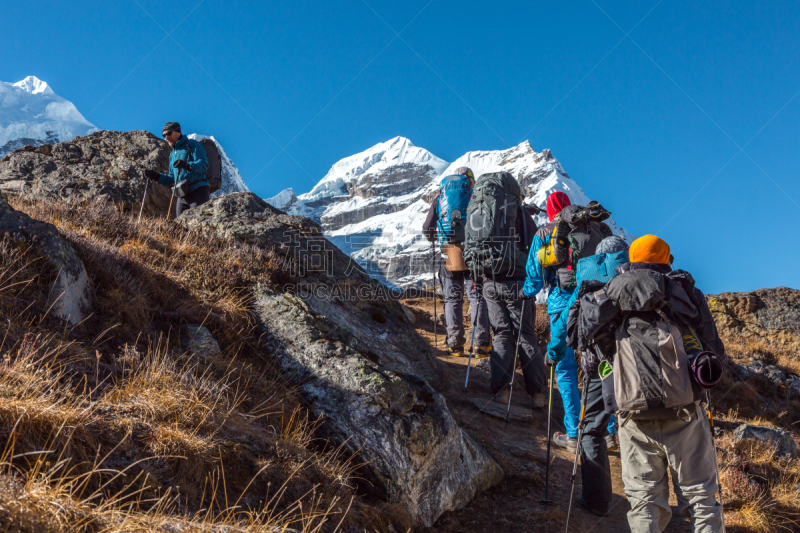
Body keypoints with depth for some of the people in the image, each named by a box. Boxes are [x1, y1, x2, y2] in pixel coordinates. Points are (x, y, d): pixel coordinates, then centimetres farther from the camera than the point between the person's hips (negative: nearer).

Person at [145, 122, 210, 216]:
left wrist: (188, 166, -31)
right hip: (182, 196, 8)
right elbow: (172, 179, 25)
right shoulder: (172, 154, 25)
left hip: (198, 191, -8)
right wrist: (157, 177, 7)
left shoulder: (192, 145, 2)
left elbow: (204, 164, -13)